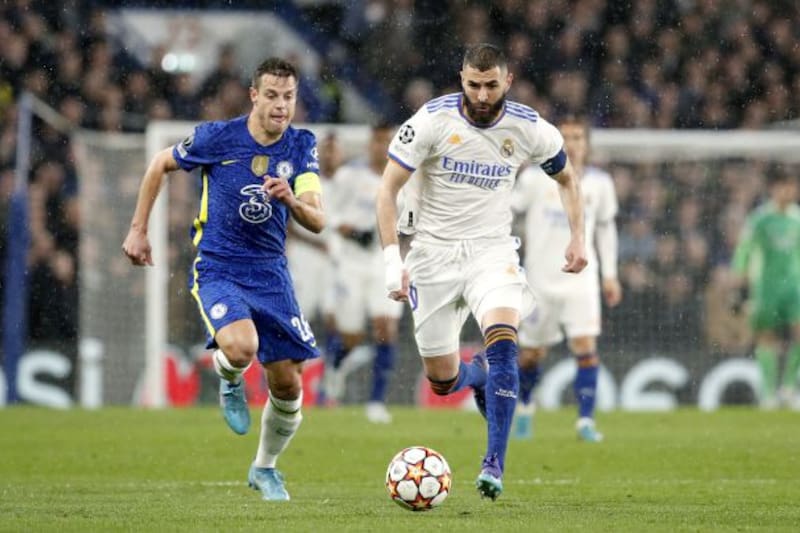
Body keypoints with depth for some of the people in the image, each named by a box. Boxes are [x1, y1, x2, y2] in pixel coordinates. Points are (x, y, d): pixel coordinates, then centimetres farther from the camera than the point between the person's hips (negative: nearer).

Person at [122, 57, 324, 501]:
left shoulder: (301, 146, -4)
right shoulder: (217, 137, -12)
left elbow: (317, 222, -10)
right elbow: (160, 165, 5)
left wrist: (292, 200, -32)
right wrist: (138, 229, 6)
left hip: (270, 273, 4)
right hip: (217, 269, -4)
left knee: (288, 385, 2)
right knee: (241, 347, -33)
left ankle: (265, 468, 29)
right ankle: (229, 381, 5)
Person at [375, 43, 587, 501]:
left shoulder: (530, 128, -5)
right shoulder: (433, 120, -12)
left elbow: (567, 177, 15)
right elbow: (388, 188, -8)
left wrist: (579, 238, 5)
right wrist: (393, 259, -17)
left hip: (493, 252, 0)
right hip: (434, 253, 0)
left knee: (502, 341, -28)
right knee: (442, 381, 4)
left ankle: (495, 463, -26)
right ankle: (479, 376, 42)